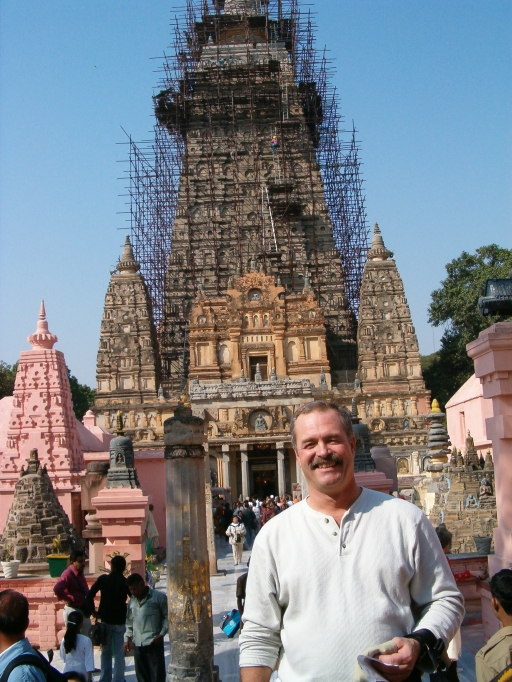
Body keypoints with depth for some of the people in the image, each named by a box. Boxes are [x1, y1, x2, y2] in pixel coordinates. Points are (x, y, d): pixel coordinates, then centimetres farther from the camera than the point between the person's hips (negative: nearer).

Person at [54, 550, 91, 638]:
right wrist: (67, 600, -26)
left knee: (86, 639, 18)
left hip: (83, 611, 9)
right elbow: (57, 589, -40)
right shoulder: (68, 574, -22)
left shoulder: (80, 573, 6)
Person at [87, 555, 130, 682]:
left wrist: (93, 611, 1)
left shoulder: (103, 579, -6)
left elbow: (90, 595, -10)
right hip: (120, 621, -1)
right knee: (119, 652, 7)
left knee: (106, 651, 14)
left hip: (105, 620, 1)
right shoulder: (126, 582, -6)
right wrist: (127, 608, 7)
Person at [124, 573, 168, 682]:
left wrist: (161, 634, -12)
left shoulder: (158, 597, -4)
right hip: (138, 644, 6)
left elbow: (167, 617, -4)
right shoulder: (132, 601, 15)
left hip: (154, 643, -6)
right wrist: (127, 638, 15)